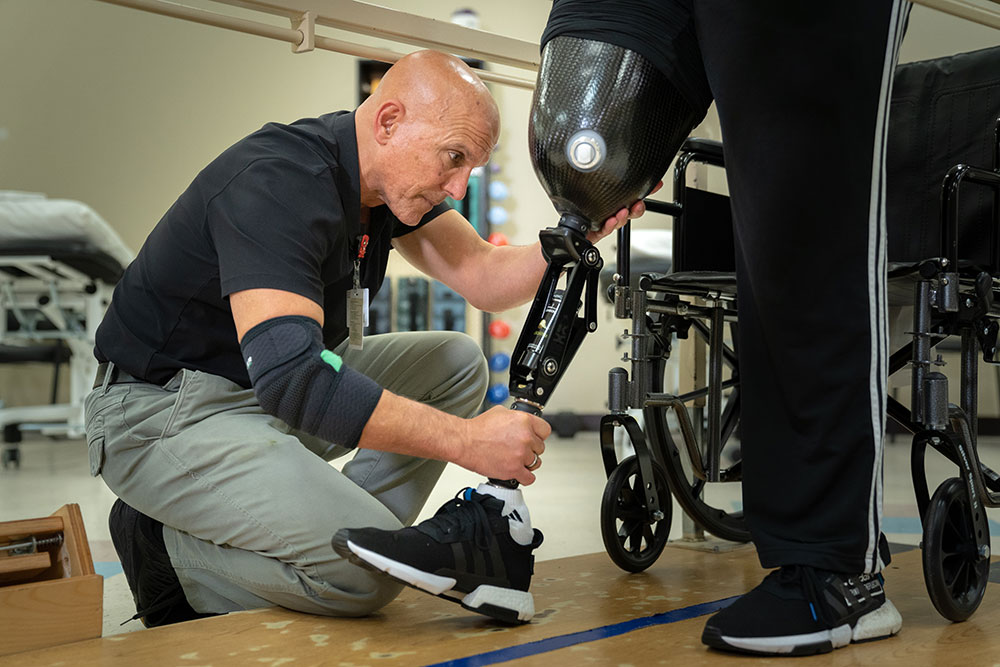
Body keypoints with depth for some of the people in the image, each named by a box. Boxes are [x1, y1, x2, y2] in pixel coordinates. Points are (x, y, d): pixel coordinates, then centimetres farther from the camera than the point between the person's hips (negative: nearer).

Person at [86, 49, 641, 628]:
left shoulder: (391, 175, 1)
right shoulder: (276, 184, -28)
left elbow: (485, 279, -1)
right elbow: (288, 374, -39)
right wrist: (466, 440, -38)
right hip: (163, 413, -9)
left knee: (458, 362, 5)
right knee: (367, 574, -25)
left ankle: (337, 524, -1)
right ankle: (167, 549, -2)